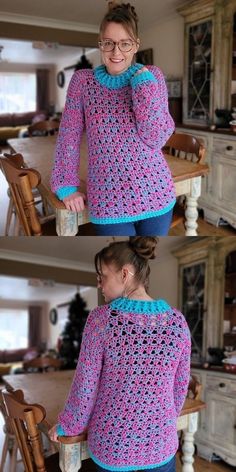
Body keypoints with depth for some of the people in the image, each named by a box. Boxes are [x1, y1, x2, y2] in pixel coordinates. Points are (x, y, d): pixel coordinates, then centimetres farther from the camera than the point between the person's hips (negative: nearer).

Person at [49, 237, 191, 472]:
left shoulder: (101, 319, -17)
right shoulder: (177, 320, -8)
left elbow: (85, 385, -10)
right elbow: (181, 385, 3)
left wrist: (68, 425, 7)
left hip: (112, 443, -1)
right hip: (160, 444, 2)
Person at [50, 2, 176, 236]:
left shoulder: (151, 76, 1)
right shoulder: (82, 80, 1)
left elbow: (157, 138, -8)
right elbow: (69, 137, 3)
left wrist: (143, 84, -13)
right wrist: (67, 186, -3)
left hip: (155, 194, 2)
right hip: (109, 200, -1)